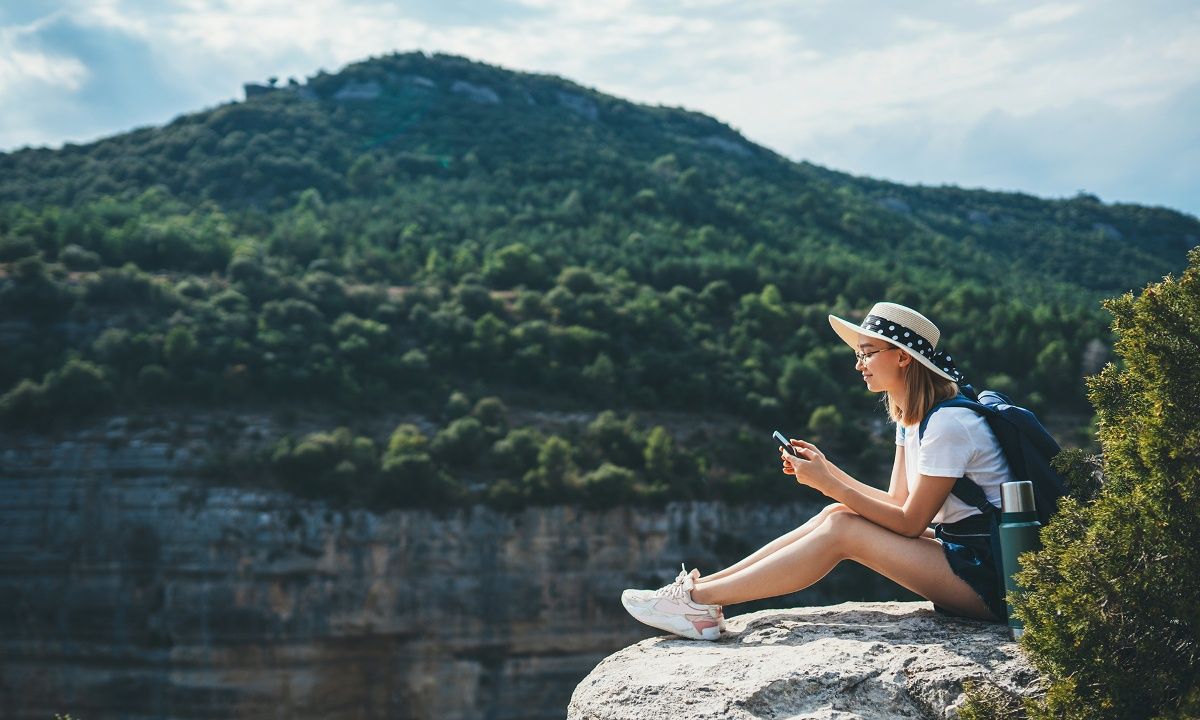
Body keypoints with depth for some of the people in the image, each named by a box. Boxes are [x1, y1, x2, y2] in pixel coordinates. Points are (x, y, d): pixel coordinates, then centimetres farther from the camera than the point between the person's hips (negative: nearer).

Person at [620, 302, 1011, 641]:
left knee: (841, 530, -16)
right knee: (835, 515, -3)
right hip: (956, 549, 9)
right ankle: (704, 584, -5)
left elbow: (909, 522, -18)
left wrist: (830, 486, -19)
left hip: (987, 573, -9)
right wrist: (826, 470, -1)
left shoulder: (949, 423, -19)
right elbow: (898, 503, 8)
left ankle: (700, 601, -14)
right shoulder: (909, 418, 11)